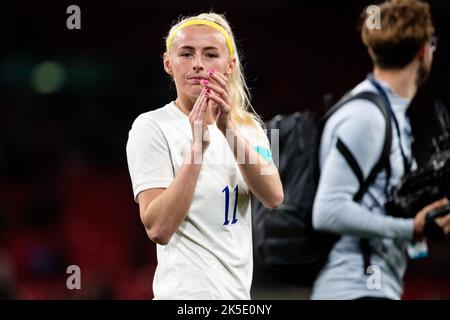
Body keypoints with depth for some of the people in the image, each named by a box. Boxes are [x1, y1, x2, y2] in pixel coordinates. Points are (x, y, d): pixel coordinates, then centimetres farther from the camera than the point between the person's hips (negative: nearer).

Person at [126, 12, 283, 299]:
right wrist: (197, 145, -25)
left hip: (238, 291, 5)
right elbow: (159, 229, -19)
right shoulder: (151, 127, -7)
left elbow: (273, 197, -11)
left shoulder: (247, 126, 8)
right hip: (189, 291, -5)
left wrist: (229, 129, -23)